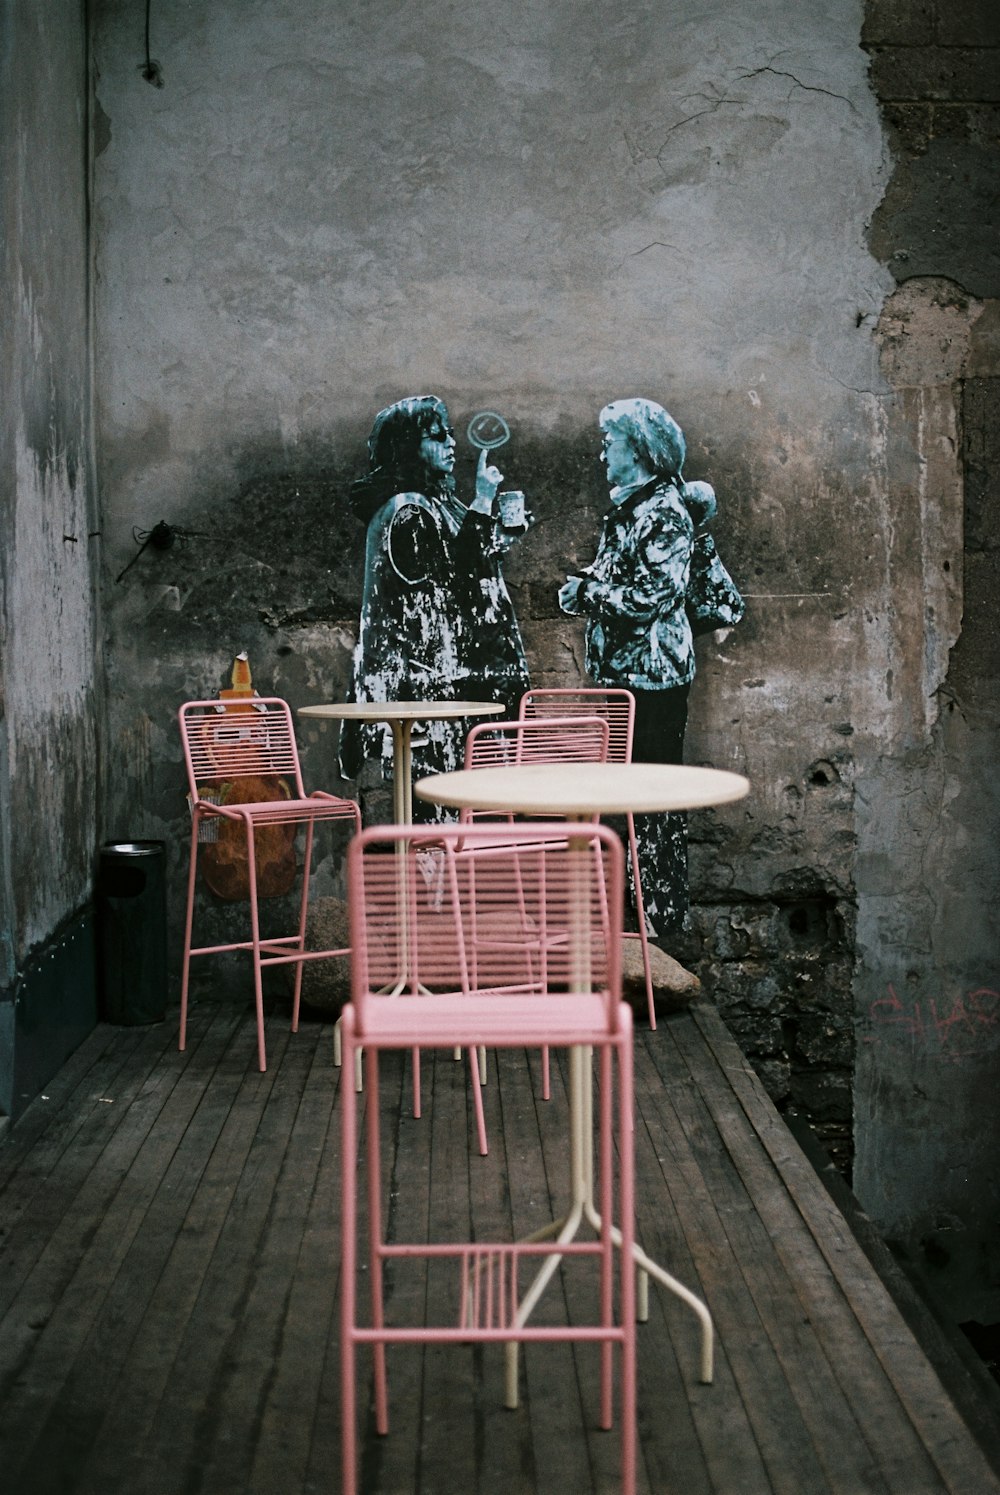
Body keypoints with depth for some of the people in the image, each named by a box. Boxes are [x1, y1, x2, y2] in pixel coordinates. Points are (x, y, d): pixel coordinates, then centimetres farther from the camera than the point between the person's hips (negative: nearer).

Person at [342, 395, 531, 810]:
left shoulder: (435, 503, 17)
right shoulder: (406, 512, -13)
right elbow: (456, 574, -21)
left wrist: (501, 533, 11)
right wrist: (484, 501, -18)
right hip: (429, 678, -10)